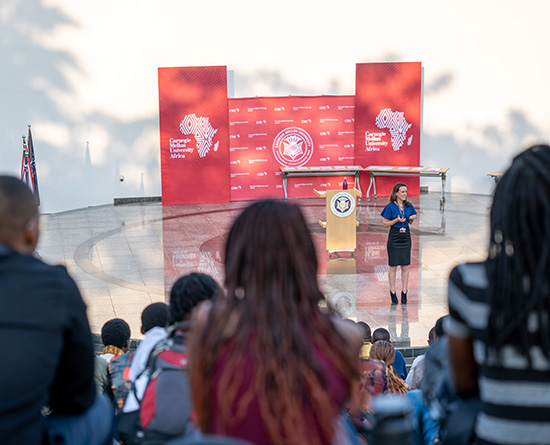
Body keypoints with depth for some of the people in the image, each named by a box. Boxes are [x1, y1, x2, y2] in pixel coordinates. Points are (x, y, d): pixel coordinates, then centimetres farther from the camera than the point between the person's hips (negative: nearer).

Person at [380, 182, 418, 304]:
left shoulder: (409, 206, 6)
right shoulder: (390, 206, -7)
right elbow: (385, 223, -4)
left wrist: (412, 218, -8)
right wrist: (397, 220, -19)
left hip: (406, 236, 4)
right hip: (394, 237, -4)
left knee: (405, 266, 4)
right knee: (393, 266, 0)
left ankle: (404, 292, 10)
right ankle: (393, 292, 9)